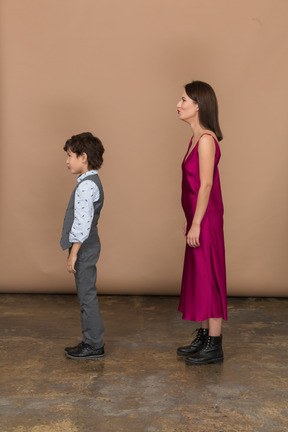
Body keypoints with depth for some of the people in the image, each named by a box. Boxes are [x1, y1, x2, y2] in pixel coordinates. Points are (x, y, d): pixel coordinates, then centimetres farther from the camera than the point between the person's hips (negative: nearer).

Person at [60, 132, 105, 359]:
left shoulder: (86, 185, -19)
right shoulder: (91, 182, 13)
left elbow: (82, 223, -23)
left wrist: (73, 253, -19)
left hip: (83, 248, -10)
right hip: (87, 247, 10)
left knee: (87, 296, -2)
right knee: (86, 296, 15)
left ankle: (94, 345, 8)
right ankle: (90, 341, 25)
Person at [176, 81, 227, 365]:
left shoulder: (206, 139, -16)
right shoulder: (196, 138, 13)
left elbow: (206, 185, -20)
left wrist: (195, 224, -18)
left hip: (206, 219, -10)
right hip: (198, 218, 10)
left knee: (209, 278, -2)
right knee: (198, 276, 15)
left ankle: (214, 347, 9)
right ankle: (204, 337, 27)